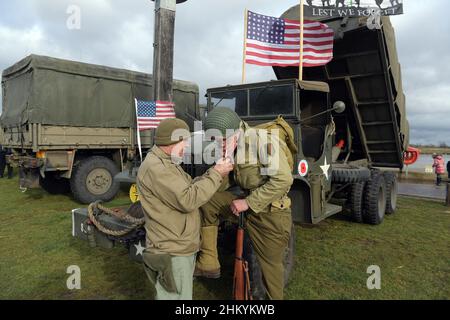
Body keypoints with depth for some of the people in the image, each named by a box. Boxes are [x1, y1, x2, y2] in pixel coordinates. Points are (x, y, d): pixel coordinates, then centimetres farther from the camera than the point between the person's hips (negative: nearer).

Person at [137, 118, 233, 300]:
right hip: (171, 253, -10)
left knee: (182, 294, 23)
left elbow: (191, 187, 10)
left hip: (181, 249, 11)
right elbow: (188, 200, -27)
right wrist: (216, 175, -19)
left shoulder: (167, 163, 15)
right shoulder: (155, 167, -21)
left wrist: (215, 172, -3)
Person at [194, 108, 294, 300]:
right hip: (248, 205, 7)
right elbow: (231, 178, 9)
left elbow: (284, 179, -29)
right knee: (205, 202, -4)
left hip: (271, 214, -7)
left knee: (270, 265, 7)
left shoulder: (260, 141, -23)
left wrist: (247, 202, -25)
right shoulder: (233, 148, 0)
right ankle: (208, 264, 6)